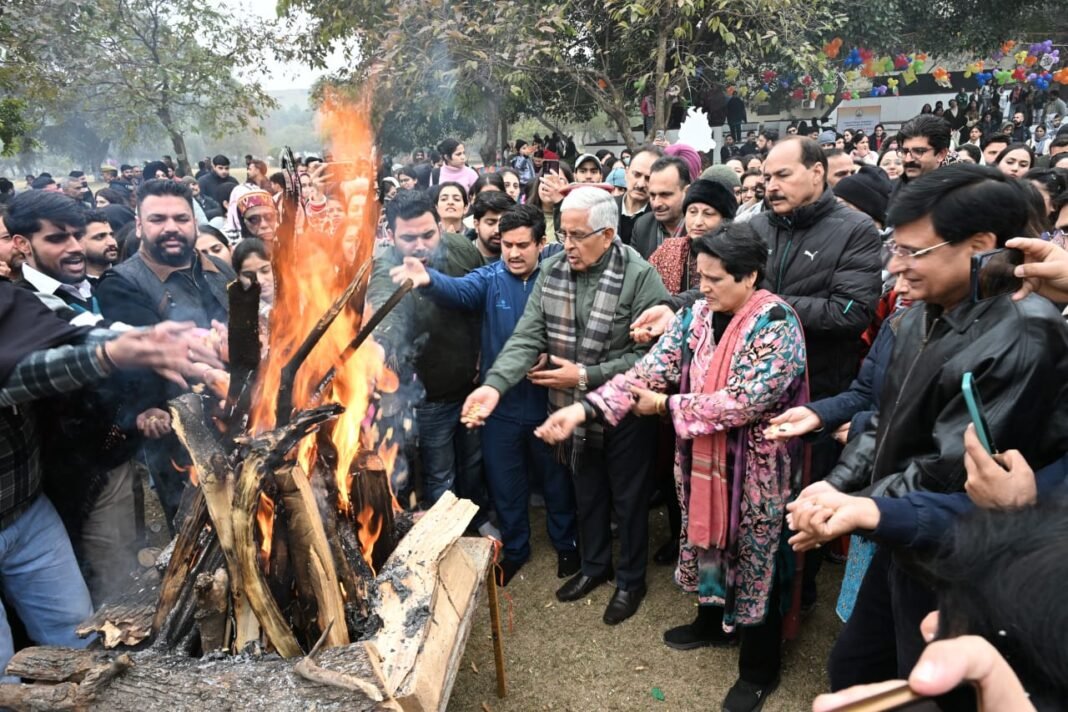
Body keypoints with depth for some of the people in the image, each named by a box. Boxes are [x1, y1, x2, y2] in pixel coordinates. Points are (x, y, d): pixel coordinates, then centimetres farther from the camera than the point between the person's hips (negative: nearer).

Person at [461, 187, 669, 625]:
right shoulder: (552, 270, -4)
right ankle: (594, 565, 46)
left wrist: (585, 376, -23)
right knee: (586, 491, 23)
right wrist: (495, 385, -25)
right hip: (574, 408, 5)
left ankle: (631, 579, 37)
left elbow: (648, 355, -22)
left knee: (628, 497, 14)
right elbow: (527, 337, -9)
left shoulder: (640, 277, -20)